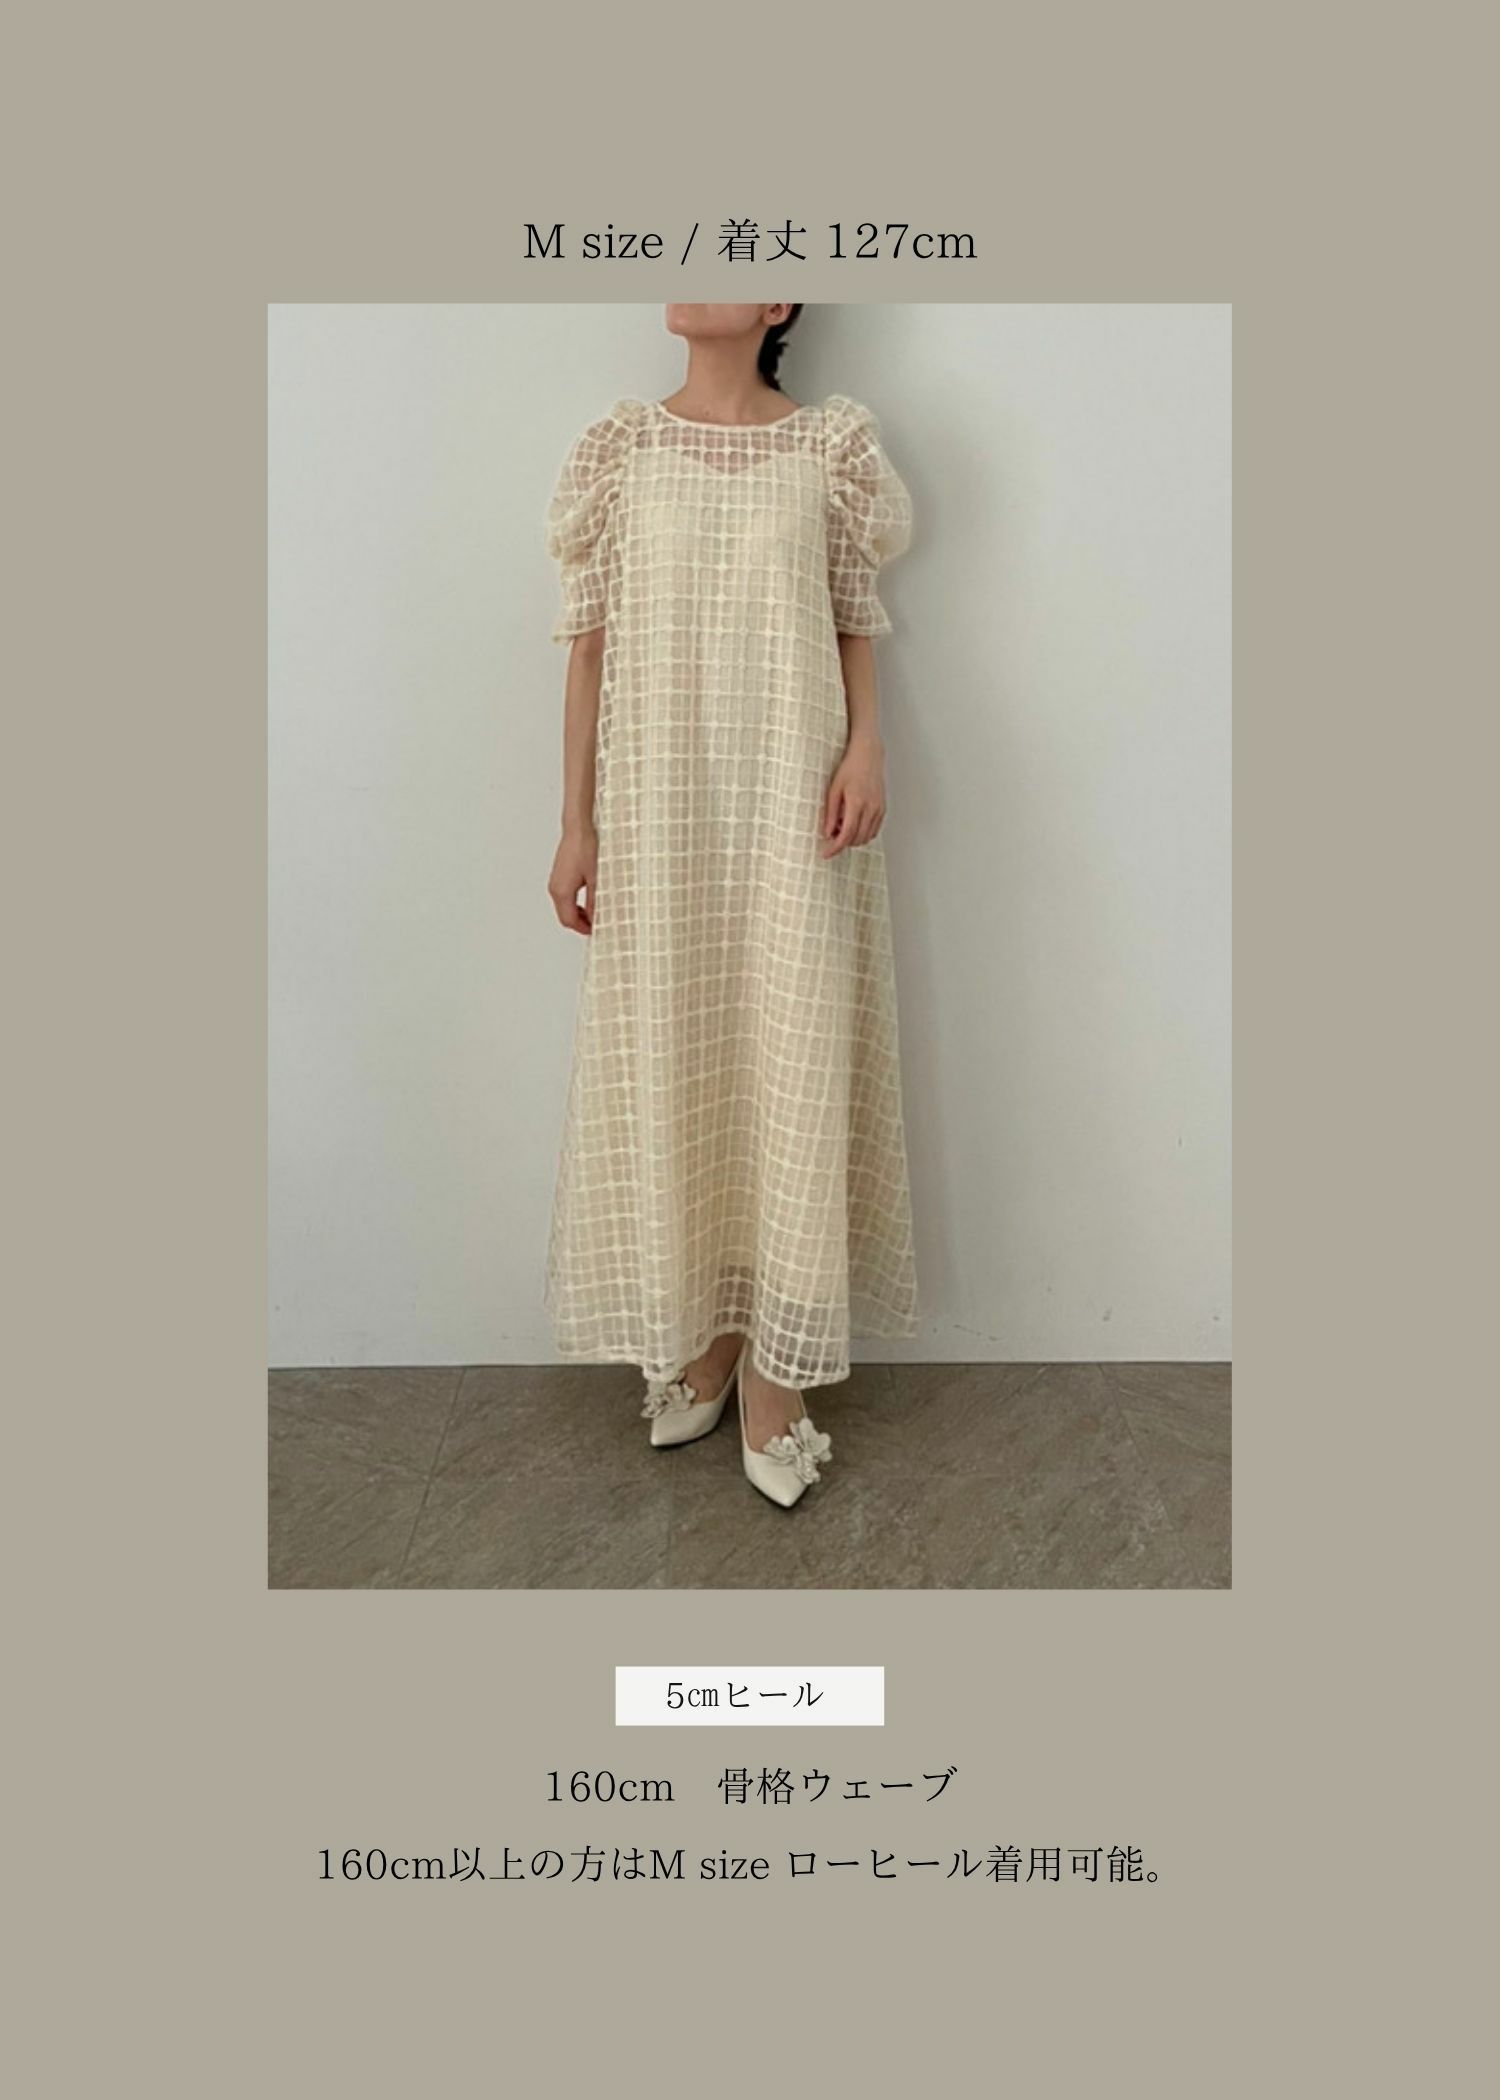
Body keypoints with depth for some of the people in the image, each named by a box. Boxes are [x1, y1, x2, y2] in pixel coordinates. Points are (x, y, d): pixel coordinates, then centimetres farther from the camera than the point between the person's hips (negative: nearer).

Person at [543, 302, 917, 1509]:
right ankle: (703, 1339, 22)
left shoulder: (830, 447, 6)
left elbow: (854, 626, 8)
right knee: (672, 1057, 5)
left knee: (787, 1057, -1)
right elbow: (590, 644, 5)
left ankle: (772, 1371, 11)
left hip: (788, 801, -1)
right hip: (657, 806, 1)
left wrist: (867, 745, -11)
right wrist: (577, 824, 1)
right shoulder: (623, 447, 7)